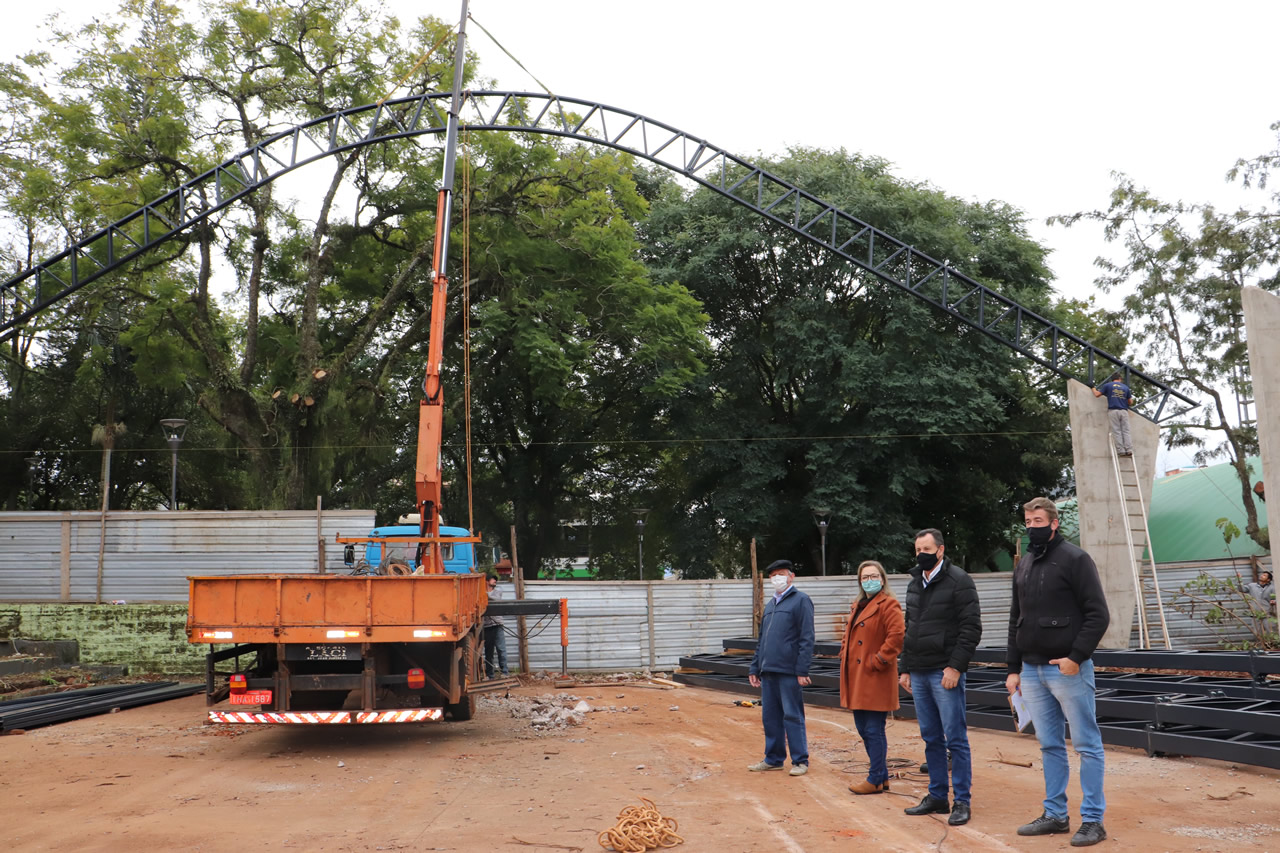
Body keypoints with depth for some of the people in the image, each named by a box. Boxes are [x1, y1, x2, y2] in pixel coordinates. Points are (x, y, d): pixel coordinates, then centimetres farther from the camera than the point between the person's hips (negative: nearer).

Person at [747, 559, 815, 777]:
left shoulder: (800, 600, -5)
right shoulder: (770, 605, 19)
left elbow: (807, 638, -11)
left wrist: (802, 671, -16)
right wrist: (755, 668, 18)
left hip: (789, 672, -7)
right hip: (768, 671, 7)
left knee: (793, 717, -2)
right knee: (770, 717, 11)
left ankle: (800, 761, 7)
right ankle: (774, 759, 22)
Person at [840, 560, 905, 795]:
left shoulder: (888, 605, -9)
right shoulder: (857, 606, 17)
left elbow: (896, 637, -21)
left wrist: (877, 661, -19)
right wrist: (845, 655, 13)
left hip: (875, 679, -9)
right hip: (857, 678, 9)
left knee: (873, 730, -4)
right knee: (863, 729, 13)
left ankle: (876, 780, 6)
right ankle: (882, 775, 24)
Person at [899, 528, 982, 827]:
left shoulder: (958, 581, -7)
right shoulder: (914, 584, 16)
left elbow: (971, 628, -12)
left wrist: (955, 667, -18)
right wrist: (905, 668, 16)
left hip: (945, 673, -7)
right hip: (919, 674, 7)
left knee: (955, 739, -2)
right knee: (931, 739, 12)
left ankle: (962, 801, 5)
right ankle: (937, 797, 21)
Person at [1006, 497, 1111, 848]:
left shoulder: (1074, 559, -7)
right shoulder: (1023, 565, 13)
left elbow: (1099, 615, -11)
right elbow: (1016, 620, 17)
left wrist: (1076, 657, -18)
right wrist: (1014, 668, 13)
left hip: (1068, 669, -7)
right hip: (1032, 671, 7)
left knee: (1087, 745, 2)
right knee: (1050, 746, 13)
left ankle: (1092, 820, 9)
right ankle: (1054, 815, 22)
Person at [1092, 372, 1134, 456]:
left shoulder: (1107, 385, 7)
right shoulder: (1125, 387, 14)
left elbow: (1097, 394, 9)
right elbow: (1130, 402, 17)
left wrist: (1094, 389, 30)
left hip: (1113, 411, -2)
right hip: (1124, 411, 2)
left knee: (1117, 431, -2)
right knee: (1126, 431, 2)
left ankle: (1121, 451, -8)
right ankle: (1129, 450, -6)